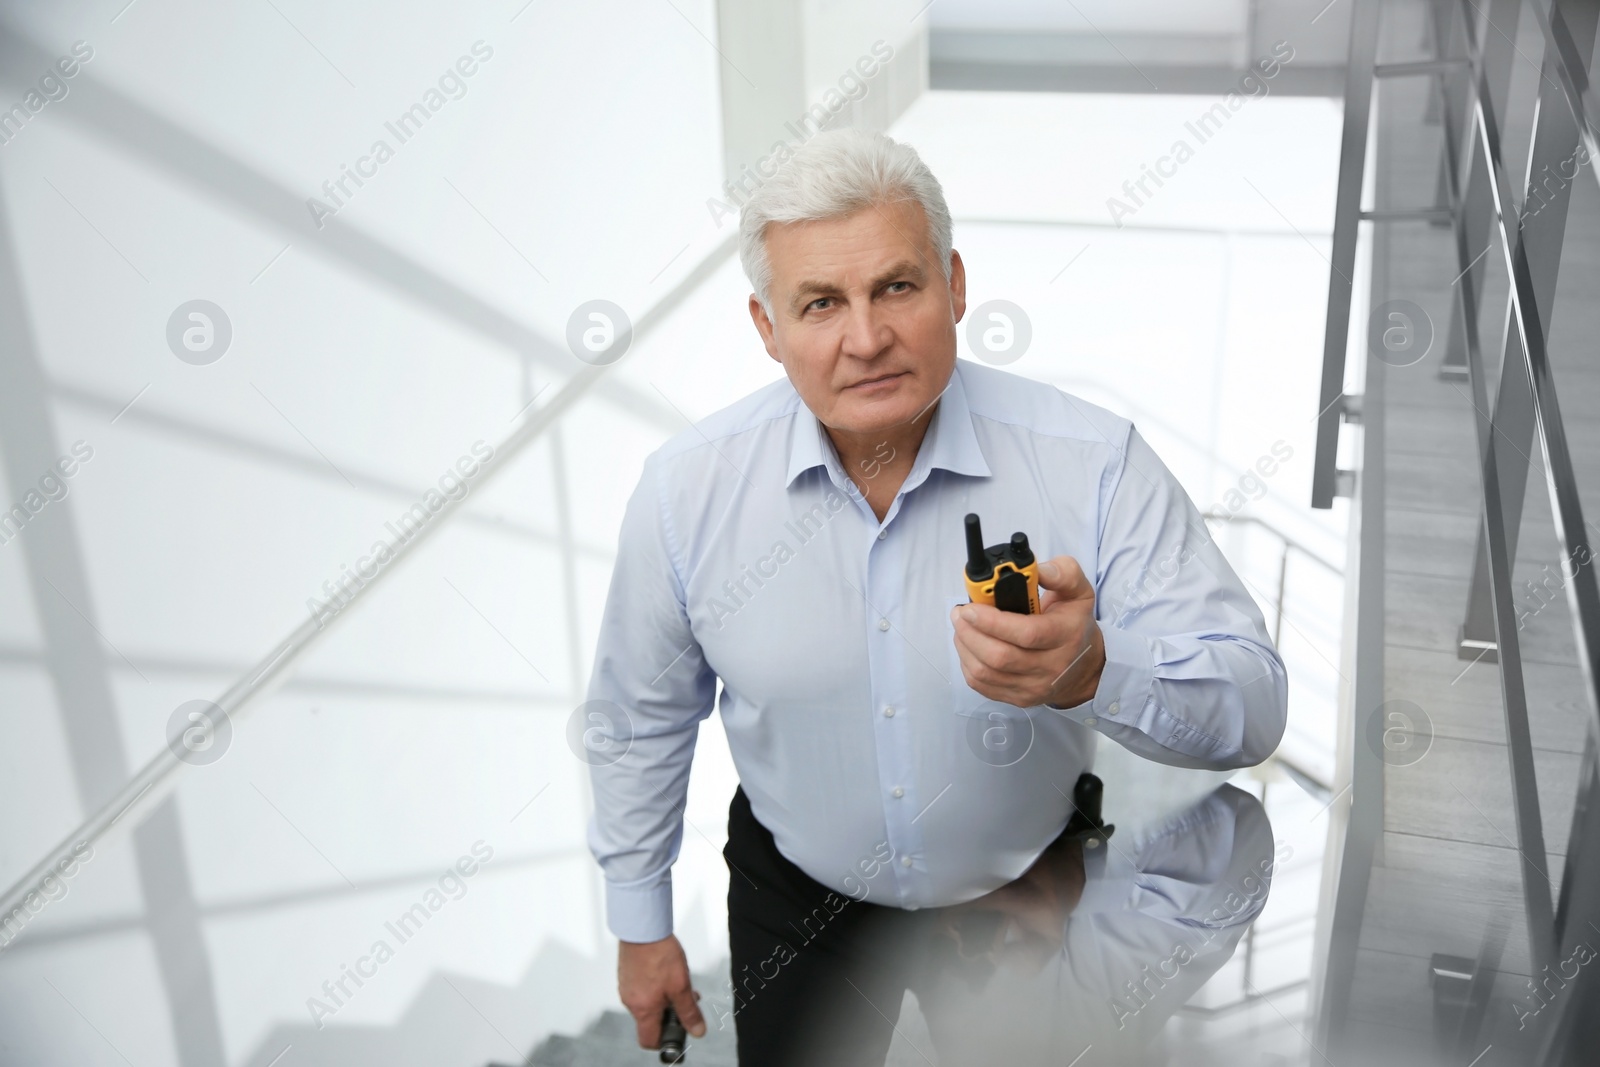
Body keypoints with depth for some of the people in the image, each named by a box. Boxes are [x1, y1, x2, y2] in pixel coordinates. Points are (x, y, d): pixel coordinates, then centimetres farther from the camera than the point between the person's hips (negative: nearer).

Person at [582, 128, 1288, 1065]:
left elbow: (1253, 707, -25)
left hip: (1031, 894, 0)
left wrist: (1092, 671, -47)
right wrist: (641, 924, 4)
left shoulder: (1094, 462, -25)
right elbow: (644, 716, -4)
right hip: (797, 902, 1)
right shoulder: (686, 491, -19)